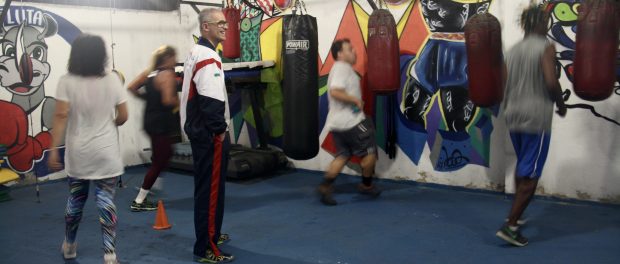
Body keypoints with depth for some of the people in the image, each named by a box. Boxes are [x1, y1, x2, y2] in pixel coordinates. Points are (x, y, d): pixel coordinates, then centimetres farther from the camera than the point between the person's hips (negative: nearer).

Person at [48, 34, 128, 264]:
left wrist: (53, 149, -8)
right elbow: (123, 116, 1)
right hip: (106, 153, -1)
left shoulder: (67, 81, -6)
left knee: (75, 199, 16)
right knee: (106, 201, 1)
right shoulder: (112, 80, -3)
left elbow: (61, 115, -12)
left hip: (78, 153, 1)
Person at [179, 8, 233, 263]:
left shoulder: (196, 52, 16)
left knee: (206, 186, 20)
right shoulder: (208, 57, -18)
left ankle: (210, 234, 35)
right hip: (209, 134, -11)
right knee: (211, 189, -5)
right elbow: (211, 101, -26)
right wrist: (220, 130, -17)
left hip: (199, 130, 11)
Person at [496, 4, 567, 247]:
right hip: (536, 117, -7)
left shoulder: (513, 50, 12)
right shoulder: (546, 47, -9)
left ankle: (516, 214, 32)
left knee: (522, 167, 24)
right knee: (531, 174, -3)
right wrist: (561, 104, -3)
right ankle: (510, 226, -8)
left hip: (513, 115, 7)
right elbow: (551, 82, -19)